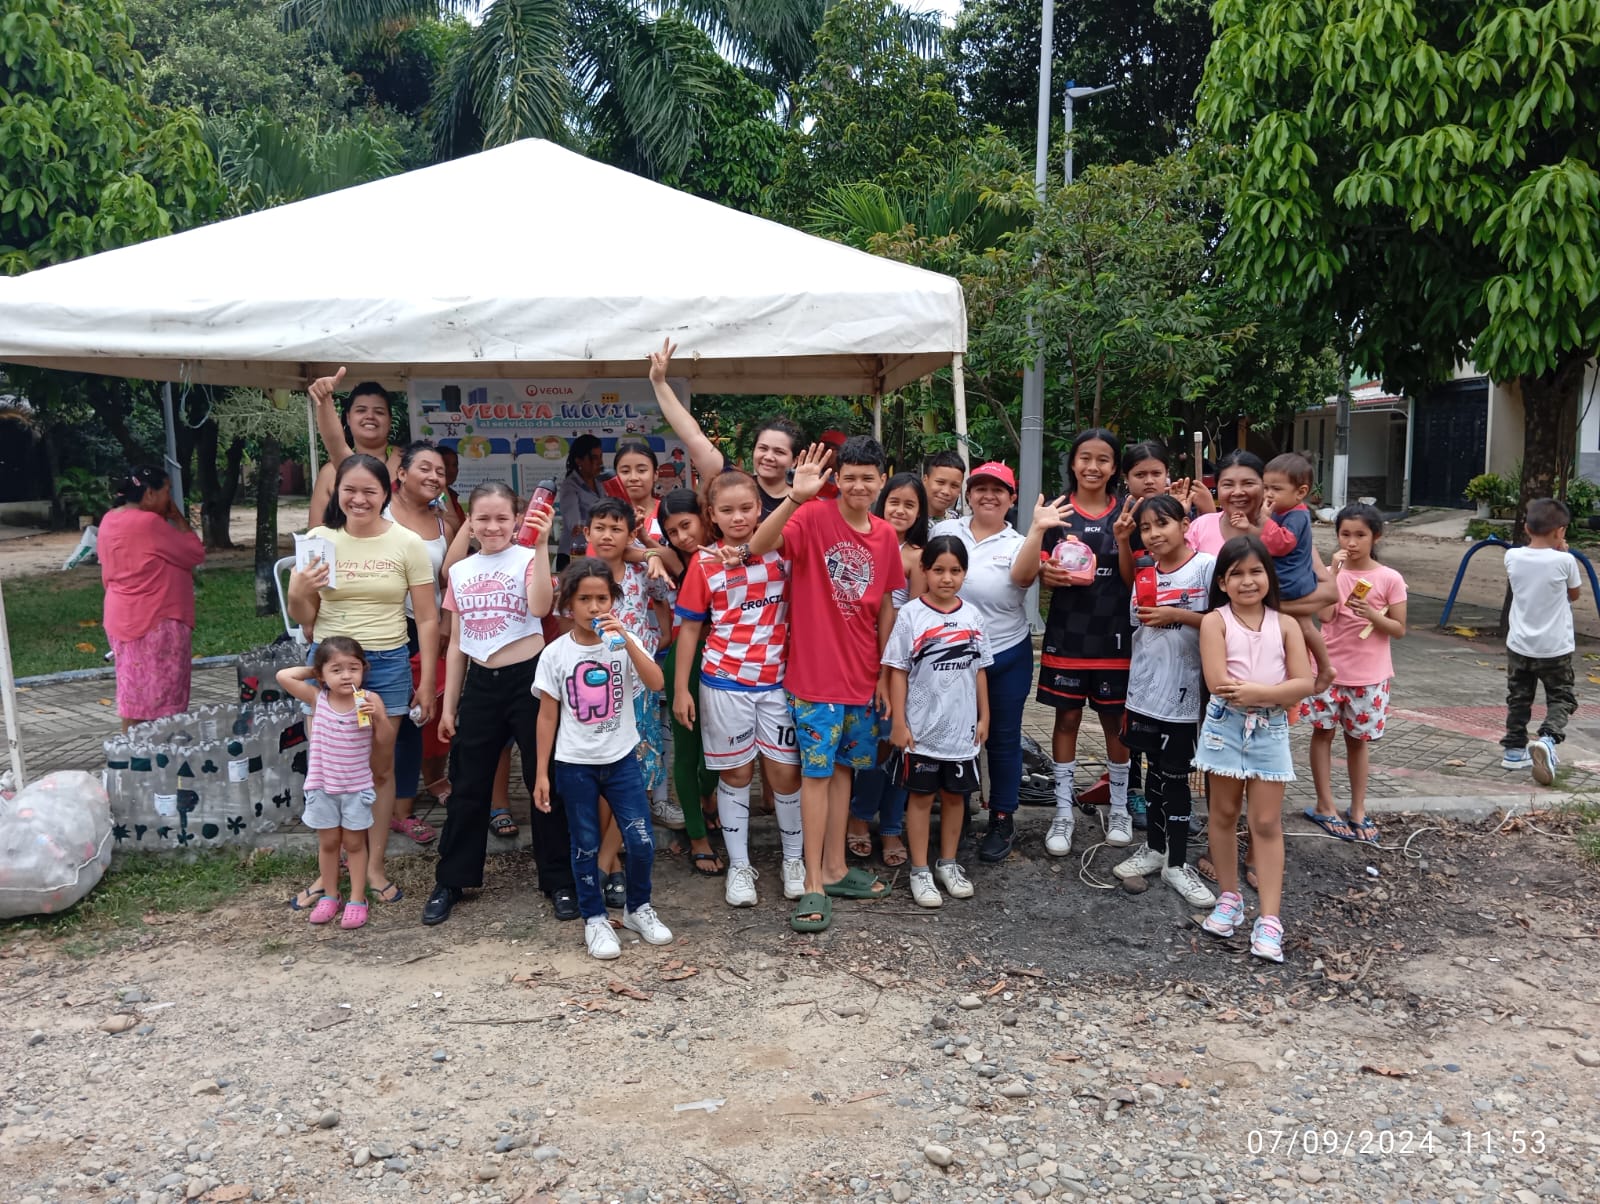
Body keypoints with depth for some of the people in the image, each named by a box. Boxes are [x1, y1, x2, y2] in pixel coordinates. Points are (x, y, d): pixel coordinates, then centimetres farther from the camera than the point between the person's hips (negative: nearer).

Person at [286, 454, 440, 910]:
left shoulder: (407, 543, -3)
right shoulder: (319, 540, 1)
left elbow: (427, 619, 0)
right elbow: (304, 618, 7)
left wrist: (427, 681, -2)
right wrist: (298, 594, -15)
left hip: (387, 665, -1)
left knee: (380, 768, 8)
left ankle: (375, 866, 22)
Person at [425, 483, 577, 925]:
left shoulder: (527, 559, -4)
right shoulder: (460, 572, 9)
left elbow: (540, 607, -26)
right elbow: (456, 644, 13)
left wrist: (541, 545, -31)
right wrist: (449, 704, 12)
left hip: (527, 678, -4)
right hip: (480, 684, 4)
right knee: (468, 786, 12)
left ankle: (559, 881, 15)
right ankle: (451, 881, 25)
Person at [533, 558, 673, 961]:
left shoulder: (623, 642, -4)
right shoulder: (556, 654, -5)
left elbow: (655, 682, -21)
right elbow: (547, 716, 0)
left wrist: (626, 637, -28)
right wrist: (542, 773, -1)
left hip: (621, 759, 1)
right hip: (574, 765, -1)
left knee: (642, 842, -1)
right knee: (586, 847, 9)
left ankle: (637, 908, 24)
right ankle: (594, 919, 27)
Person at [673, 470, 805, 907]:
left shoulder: (780, 552, 1)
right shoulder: (705, 564, -3)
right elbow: (689, 628, 2)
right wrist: (681, 689, -1)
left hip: (777, 680, 1)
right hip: (724, 683, -1)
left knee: (786, 771, 5)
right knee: (736, 773, 8)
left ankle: (794, 858, 23)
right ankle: (739, 866, 20)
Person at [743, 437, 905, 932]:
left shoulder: (886, 535, 4)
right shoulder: (813, 519, -13)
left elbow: (886, 605, 11)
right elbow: (758, 547, -29)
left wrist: (884, 672, 10)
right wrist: (795, 498, -42)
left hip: (862, 676, 6)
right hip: (815, 672, -5)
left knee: (843, 768, 16)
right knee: (817, 772, -1)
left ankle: (835, 868, 29)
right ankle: (814, 885, 9)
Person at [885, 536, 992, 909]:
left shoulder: (971, 615, 2)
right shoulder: (910, 614, -9)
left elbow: (979, 669, 9)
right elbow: (898, 671, -8)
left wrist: (984, 716, 9)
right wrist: (899, 722, -10)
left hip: (962, 726, 4)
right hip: (921, 727, -3)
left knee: (955, 794, 14)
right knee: (922, 796, 7)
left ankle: (948, 863, 30)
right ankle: (920, 871, 17)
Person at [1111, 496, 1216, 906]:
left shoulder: (1206, 567, -8)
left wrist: (1176, 614, -19)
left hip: (1183, 693, -4)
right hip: (1145, 691, 4)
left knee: (1174, 776, 2)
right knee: (1155, 771, 14)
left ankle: (1177, 862, 13)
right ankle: (1154, 848, 27)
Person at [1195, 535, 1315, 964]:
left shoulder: (1285, 625, 2)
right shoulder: (1216, 621, -5)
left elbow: (1304, 684, -6)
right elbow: (1218, 682, -16)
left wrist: (1257, 693, -19)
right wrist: (1275, 687, -11)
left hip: (1271, 730, 1)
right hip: (1225, 726, -1)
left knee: (1267, 823, 2)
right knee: (1224, 813, 10)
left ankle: (1269, 919, 3)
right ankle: (1229, 899, 25)